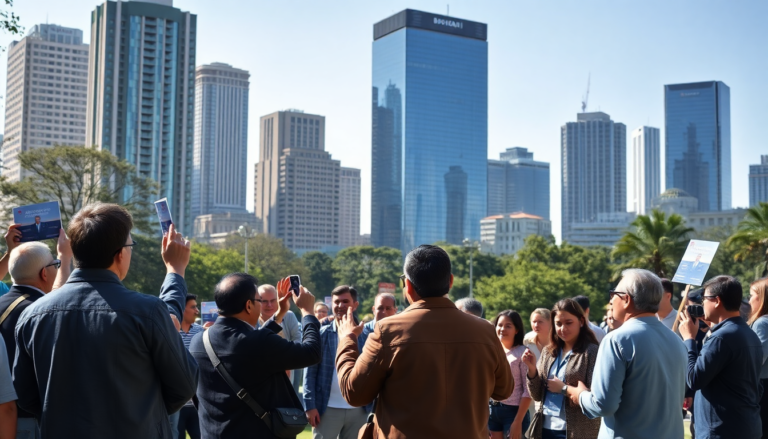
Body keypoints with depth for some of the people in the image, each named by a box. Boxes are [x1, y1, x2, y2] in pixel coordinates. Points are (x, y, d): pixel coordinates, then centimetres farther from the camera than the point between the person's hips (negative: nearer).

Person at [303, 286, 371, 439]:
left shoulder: (364, 336, 5)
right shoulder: (320, 334, -1)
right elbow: (310, 372, -2)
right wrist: (310, 406, -8)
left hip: (358, 410, 2)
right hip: (328, 409, -2)